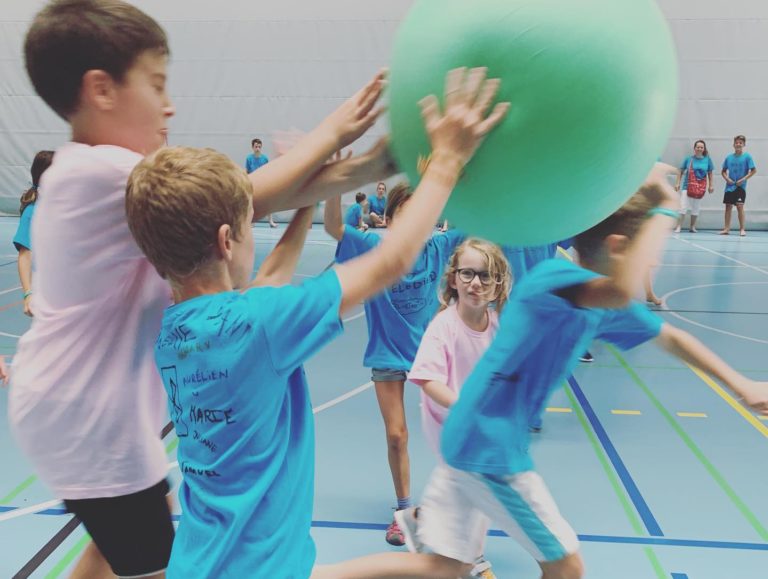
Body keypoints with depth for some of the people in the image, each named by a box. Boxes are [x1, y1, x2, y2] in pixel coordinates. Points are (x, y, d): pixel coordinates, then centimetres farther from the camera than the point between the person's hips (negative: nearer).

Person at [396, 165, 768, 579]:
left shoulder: (604, 304, 7)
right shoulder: (553, 276, -20)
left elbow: (669, 338, 21)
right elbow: (623, 290, -42)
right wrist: (663, 209, -28)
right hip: (489, 447, -9)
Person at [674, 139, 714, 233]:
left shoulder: (707, 159, 1)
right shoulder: (688, 159, -3)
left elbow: (710, 173, 7)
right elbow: (681, 171, 2)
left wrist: (711, 185, 5)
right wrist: (678, 183, -4)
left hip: (700, 187, 2)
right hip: (687, 186, -2)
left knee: (696, 208, 11)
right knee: (683, 206, -9)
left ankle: (692, 227, 22)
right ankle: (678, 227, -7)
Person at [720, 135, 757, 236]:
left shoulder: (747, 156, -4)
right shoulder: (729, 157, 6)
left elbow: (754, 170, -5)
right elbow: (723, 171, 14)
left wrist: (743, 179, -13)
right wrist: (727, 179, -4)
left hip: (740, 187, -4)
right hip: (729, 186, 4)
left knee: (740, 206, -8)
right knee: (728, 206, 6)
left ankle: (742, 229, -2)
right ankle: (726, 229, 12)